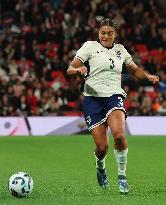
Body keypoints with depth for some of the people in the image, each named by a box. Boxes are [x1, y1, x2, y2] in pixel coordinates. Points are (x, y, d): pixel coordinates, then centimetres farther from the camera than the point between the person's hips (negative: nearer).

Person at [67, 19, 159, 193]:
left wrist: (148, 76, 8)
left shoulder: (120, 50, 14)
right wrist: (78, 69, -25)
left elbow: (135, 70, 28)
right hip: (93, 98, -2)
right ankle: (100, 167, 28)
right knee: (102, 147, -9)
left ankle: (122, 176, -10)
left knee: (119, 135, -27)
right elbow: (70, 69, -2)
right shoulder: (90, 46, 3)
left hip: (114, 97, 2)